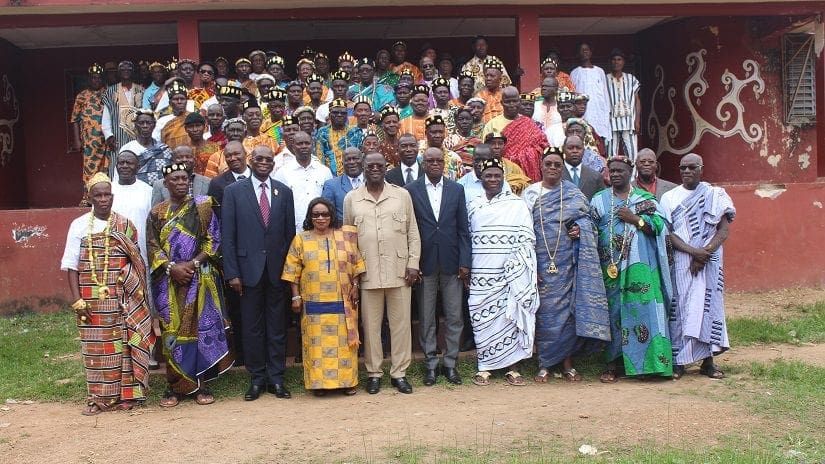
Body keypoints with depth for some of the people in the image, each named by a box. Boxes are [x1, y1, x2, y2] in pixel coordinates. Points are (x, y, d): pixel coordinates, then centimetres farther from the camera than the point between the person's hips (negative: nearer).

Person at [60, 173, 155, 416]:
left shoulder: (125, 225, 6)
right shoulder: (79, 225, 3)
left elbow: (137, 261, 7)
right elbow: (71, 265, 1)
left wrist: (138, 293, -3)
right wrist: (77, 300, -7)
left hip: (122, 299, 1)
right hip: (91, 300, 0)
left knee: (122, 343, 2)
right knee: (94, 347, 3)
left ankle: (123, 394, 12)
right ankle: (98, 398, 12)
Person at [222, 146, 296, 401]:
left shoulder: (284, 192, 8)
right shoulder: (234, 191, 1)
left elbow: (290, 232, 9)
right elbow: (228, 235, -2)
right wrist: (232, 272, -8)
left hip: (277, 268, 2)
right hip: (249, 268, -2)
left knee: (277, 326, 6)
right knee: (252, 327, 5)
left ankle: (276, 378, 16)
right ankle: (256, 378, 16)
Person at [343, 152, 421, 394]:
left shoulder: (402, 195, 6)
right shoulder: (351, 198, 6)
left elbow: (413, 233, 7)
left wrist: (413, 263, -1)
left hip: (399, 271, 0)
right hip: (367, 273, 0)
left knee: (401, 322, 5)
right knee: (370, 324, 6)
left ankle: (400, 372, 15)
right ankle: (374, 373, 18)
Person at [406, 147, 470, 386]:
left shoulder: (456, 189, 5)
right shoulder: (411, 190, 0)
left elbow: (463, 229, 5)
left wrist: (464, 262, -2)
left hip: (451, 261, 1)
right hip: (425, 262, -1)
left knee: (454, 316, 5)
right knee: (426, 317, 6)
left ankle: (450, 363, 16)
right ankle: (431, 364, 17)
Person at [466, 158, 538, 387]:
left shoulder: (517, 205, 3)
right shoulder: (473, 206, 10)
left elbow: (527, 239, 0)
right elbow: (466, 238, 14)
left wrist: (517, 267, -9)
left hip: (509, 274, -2)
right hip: (480, 275, 2)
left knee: (510, 317, 0)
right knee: (482, 320, 3)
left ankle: (512, 367, 9)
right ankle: (484, 366, 12)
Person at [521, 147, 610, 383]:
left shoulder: (573, 193, 10)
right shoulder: (530, 193, 8)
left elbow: (585, 217, 14)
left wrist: (579, 228, -10)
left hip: (567, 261, 1)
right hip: (541, 261, -1)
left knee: (567, 307, 0)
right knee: (544, 311, -1)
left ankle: (567, 363, 10)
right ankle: (544, 365, 8)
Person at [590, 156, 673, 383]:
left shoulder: (646, 198, 11)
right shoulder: (599, 200, 13)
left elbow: (659, 225, -1)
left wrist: (635, 219, -9)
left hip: (641, 267, 0)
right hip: (610, 267, 1)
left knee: (644, 310, -7)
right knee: (613, 312, 0)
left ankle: (649, 362, -2)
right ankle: (613, 365, 4)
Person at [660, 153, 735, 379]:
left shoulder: (715, 195, 7)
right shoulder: (670, 197, 7)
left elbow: (724, 229, 0)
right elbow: (667, 233, -1)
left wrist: (705, 252, -14)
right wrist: (692, 251, -15)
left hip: (710, 260, 0)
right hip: (680, 261, 0)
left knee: (709, 305, 0)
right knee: (680, 306, -3)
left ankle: (707, 360, 6)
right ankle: (678, 361, 1)